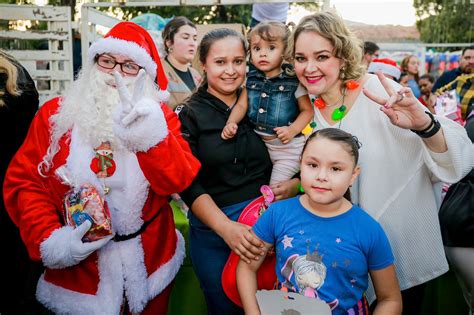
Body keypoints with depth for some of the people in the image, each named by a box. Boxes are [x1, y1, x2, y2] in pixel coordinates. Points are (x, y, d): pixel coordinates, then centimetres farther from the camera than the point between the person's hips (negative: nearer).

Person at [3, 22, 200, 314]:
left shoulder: (158, 116, -4)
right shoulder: (56, 114, -4)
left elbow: (178, 181, -17)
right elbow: (23, 181, -4)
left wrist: (152, 136, -34)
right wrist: (49, 240, -16)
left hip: (151, 262, 1)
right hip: (78, 267, -1)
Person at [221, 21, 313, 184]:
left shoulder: (293, 81, -12)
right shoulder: (252, 79, 3)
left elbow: (307, 110, -9)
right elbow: (241, 105, 6)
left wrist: (292, 130, -24)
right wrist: (231, 123, -12)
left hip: (288, 147, -5)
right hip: (259, 144, 5)